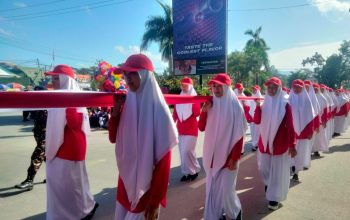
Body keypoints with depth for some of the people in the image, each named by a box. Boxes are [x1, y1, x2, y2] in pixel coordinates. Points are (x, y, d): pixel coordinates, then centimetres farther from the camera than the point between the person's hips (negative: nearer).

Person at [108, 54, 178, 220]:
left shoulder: (158, 111, -19)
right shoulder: (127, 103, -1)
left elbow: (163, 160, -17)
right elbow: (113, 138, 6)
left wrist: (155, 201, -15)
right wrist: (116, 109, -10)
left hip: (146, 187, -6)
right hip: (125, 182, 6)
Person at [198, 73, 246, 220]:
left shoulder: (235, 106, -10)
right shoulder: (211, 104, 3)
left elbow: (239, 135, -11)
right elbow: (201, 128, 4)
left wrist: (235, 157, -14)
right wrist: (204, 111, -11)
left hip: (228, 155, -4)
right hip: (212, 154, 5)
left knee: (225, 189, 2)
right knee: (212, 188, 11)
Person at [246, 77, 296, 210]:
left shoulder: (285, 104, -8)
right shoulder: (264, 103, 5)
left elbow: (290, 126, -10)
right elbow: (257, 121, -5)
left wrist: (292, 144, -12)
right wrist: (258, 107, -18)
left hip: (280, 143, -4)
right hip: (265, 141, 4)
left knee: (277, 170, 5)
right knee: (264, 168, 16)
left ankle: (274, 197, 19)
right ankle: (269, 184, 46)